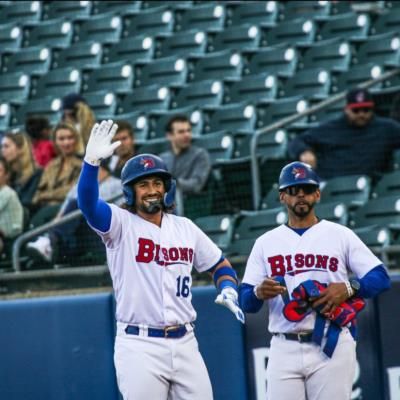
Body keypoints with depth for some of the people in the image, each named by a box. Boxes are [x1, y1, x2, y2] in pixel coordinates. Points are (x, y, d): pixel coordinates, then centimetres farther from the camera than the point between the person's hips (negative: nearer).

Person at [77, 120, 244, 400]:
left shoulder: (185, 228, 12)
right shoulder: (120, 224, -2)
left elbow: (219, 264, 22)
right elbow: (88, 204, -22)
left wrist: (228, 290, 0)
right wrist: (92, 162, -38)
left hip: (185, 344, 5)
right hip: (140, 347, -5)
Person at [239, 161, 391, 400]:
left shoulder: (340, 235, 8)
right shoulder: (266, 243, 13)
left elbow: (381, 278, 1)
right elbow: (246, 303, 9)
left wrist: (347, 288, -17)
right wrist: (259, 293, -15)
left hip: (332, 347, -1)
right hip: (285, 350, 2)